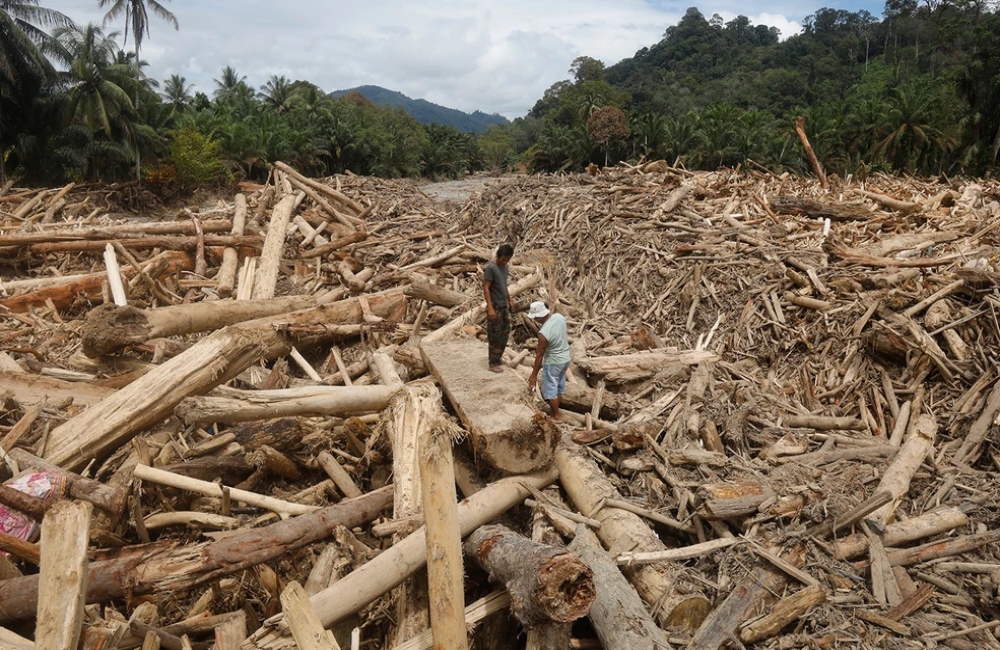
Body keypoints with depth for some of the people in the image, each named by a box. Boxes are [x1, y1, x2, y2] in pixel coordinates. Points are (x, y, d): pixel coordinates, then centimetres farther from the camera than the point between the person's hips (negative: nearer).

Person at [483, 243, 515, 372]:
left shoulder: (505, 267, 8)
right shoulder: (491, 268, -17)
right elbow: (486, 288, -19)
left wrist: (509, 300, 22)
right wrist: (490, 308, -24)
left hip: (504, 306, 9)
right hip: (495, 307, -8)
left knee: (505, 333, 15)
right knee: (495, 336, -3)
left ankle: (497, 357, 30)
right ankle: (493, 363, 6)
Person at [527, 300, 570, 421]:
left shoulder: (543, 333, -31)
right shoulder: (559, 317, -10)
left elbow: (539, 355, -21)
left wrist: (534, 375, -10)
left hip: (553, 362, -8)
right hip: (565, 358, 8)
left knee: (550, 389, 11)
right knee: (558, 386, 25)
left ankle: (556, 416, 24)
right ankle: (555, 407, 43)